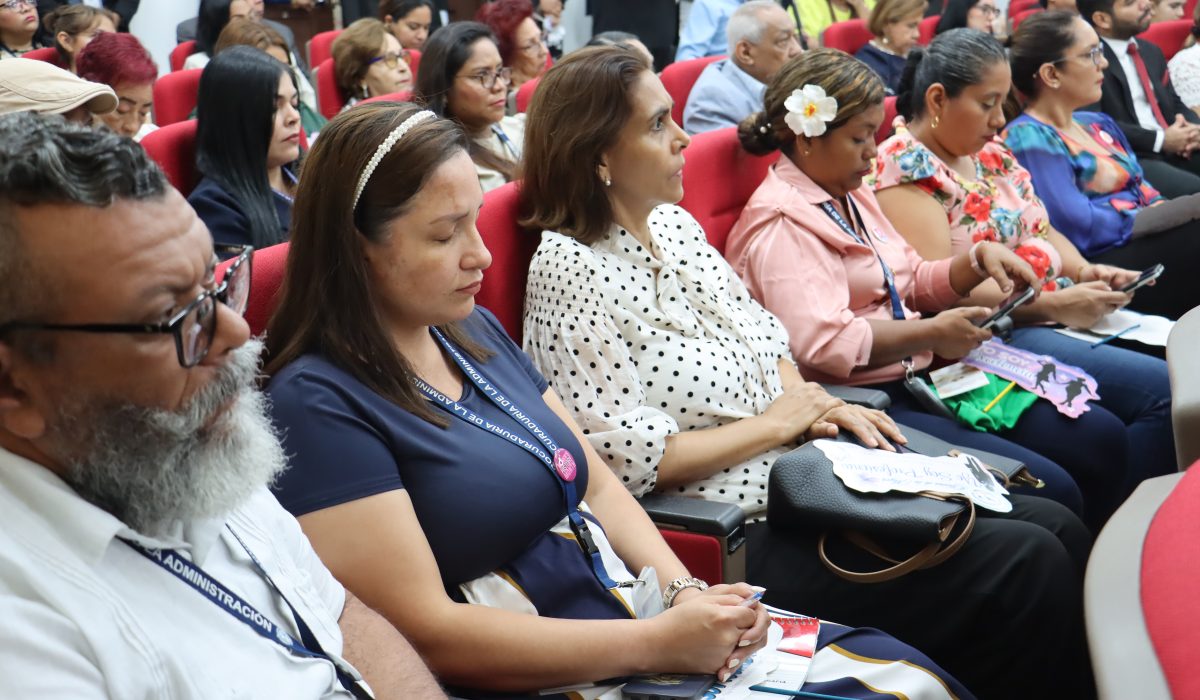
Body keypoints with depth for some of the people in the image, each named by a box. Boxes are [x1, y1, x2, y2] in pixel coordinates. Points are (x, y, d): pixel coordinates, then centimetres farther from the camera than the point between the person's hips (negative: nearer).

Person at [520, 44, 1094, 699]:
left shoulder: (674, 224, 10)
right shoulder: (570, 272, -15)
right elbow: (630, 456, -20)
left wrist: (813, 402, -2)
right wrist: (774, 423, -12)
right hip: (751, 533, -8)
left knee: (1057, 527, 1)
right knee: (1028, 568, -15)